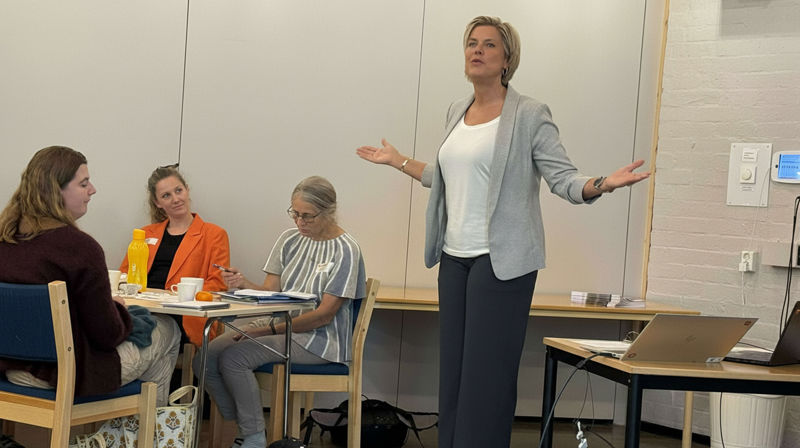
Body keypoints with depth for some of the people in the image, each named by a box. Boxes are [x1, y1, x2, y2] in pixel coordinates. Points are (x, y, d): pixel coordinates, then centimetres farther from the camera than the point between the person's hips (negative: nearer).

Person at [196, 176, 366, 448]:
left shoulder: (345, 250, -10)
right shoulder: (290, 240, 10)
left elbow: (324, 315, -14)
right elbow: (270, 292, 6)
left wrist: (269, 330, -19)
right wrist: (244, 284, -17)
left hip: (318, 338, -7)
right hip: (277, 325, 7)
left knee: (233, 358, -25)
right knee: (206, 357, -13)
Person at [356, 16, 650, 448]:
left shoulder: (529, 115, -6)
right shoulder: (457, 112, 14)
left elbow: (564, 178, -9)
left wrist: (602, 184, -28)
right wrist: (398, 161, 31)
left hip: (501, 261, -6)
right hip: (455, 257, 6)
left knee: (486, 374, -6)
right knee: (452, 369, 8)